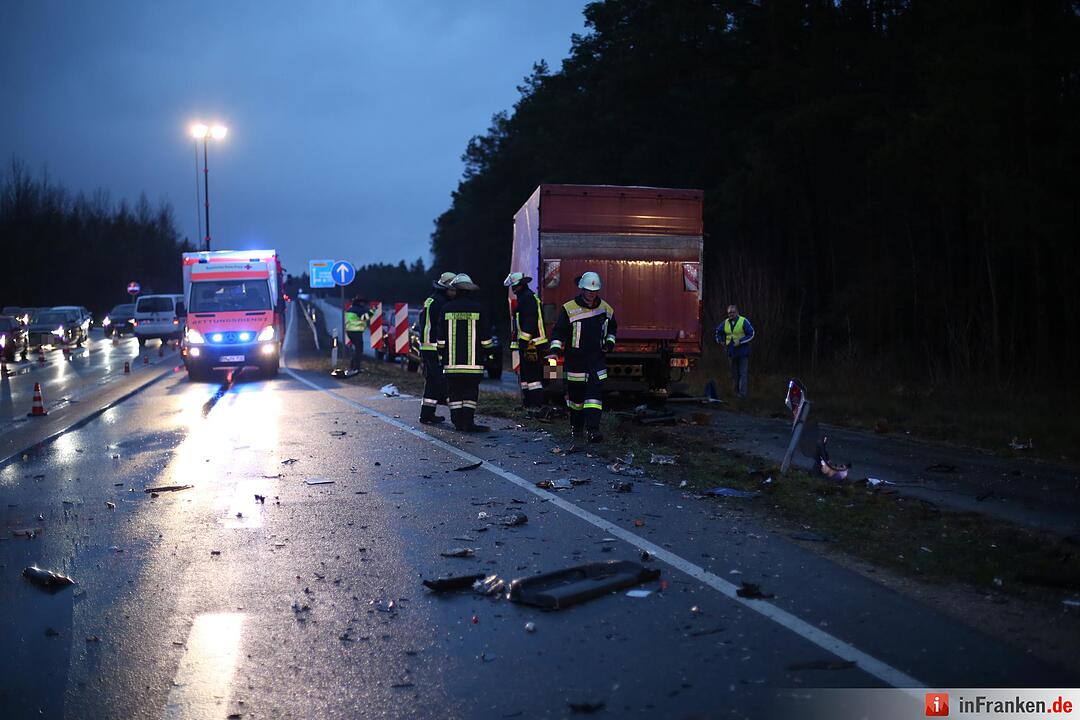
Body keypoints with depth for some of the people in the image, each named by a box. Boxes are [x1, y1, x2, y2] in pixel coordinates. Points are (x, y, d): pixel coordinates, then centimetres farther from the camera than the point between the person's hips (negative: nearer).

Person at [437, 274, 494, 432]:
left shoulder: (447, 308, 2)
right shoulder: (478, 308, -2)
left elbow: (441, 337, 4)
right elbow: (486, 337, 1)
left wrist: (442, 354, 15)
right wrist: (490, 350, 18)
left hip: (452, 361, 2)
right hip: (473, 361, -1)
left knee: (455, 392, 8)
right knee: (471, 392, 2)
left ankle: (458, 421, 9)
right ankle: (468, 423, -4)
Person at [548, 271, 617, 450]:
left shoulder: (605, 309, 6)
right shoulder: (569, 309, -6)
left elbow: (612, 327, 24)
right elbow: (558, 331, -5)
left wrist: (610, 341, 6)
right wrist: (555, 349, -20)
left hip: (597, 361, 2)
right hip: (575, 361, -2)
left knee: (595, 395, -11)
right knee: (576, 397, 7)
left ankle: (592, 430, -15)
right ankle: (577, 430, 19)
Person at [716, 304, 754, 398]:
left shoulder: (744, 321, -9)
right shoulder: (725, 323, 6)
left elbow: (751, 334, -10)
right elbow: (718, 330, 25)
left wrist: (740, 341, -18)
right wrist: (720, 340, 9)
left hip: (743, 351, -5)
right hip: (732, 351, 5)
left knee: (743, 373, -8)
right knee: (735, 373, 13)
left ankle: (742, 393, -9)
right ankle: (737, 390, 24)